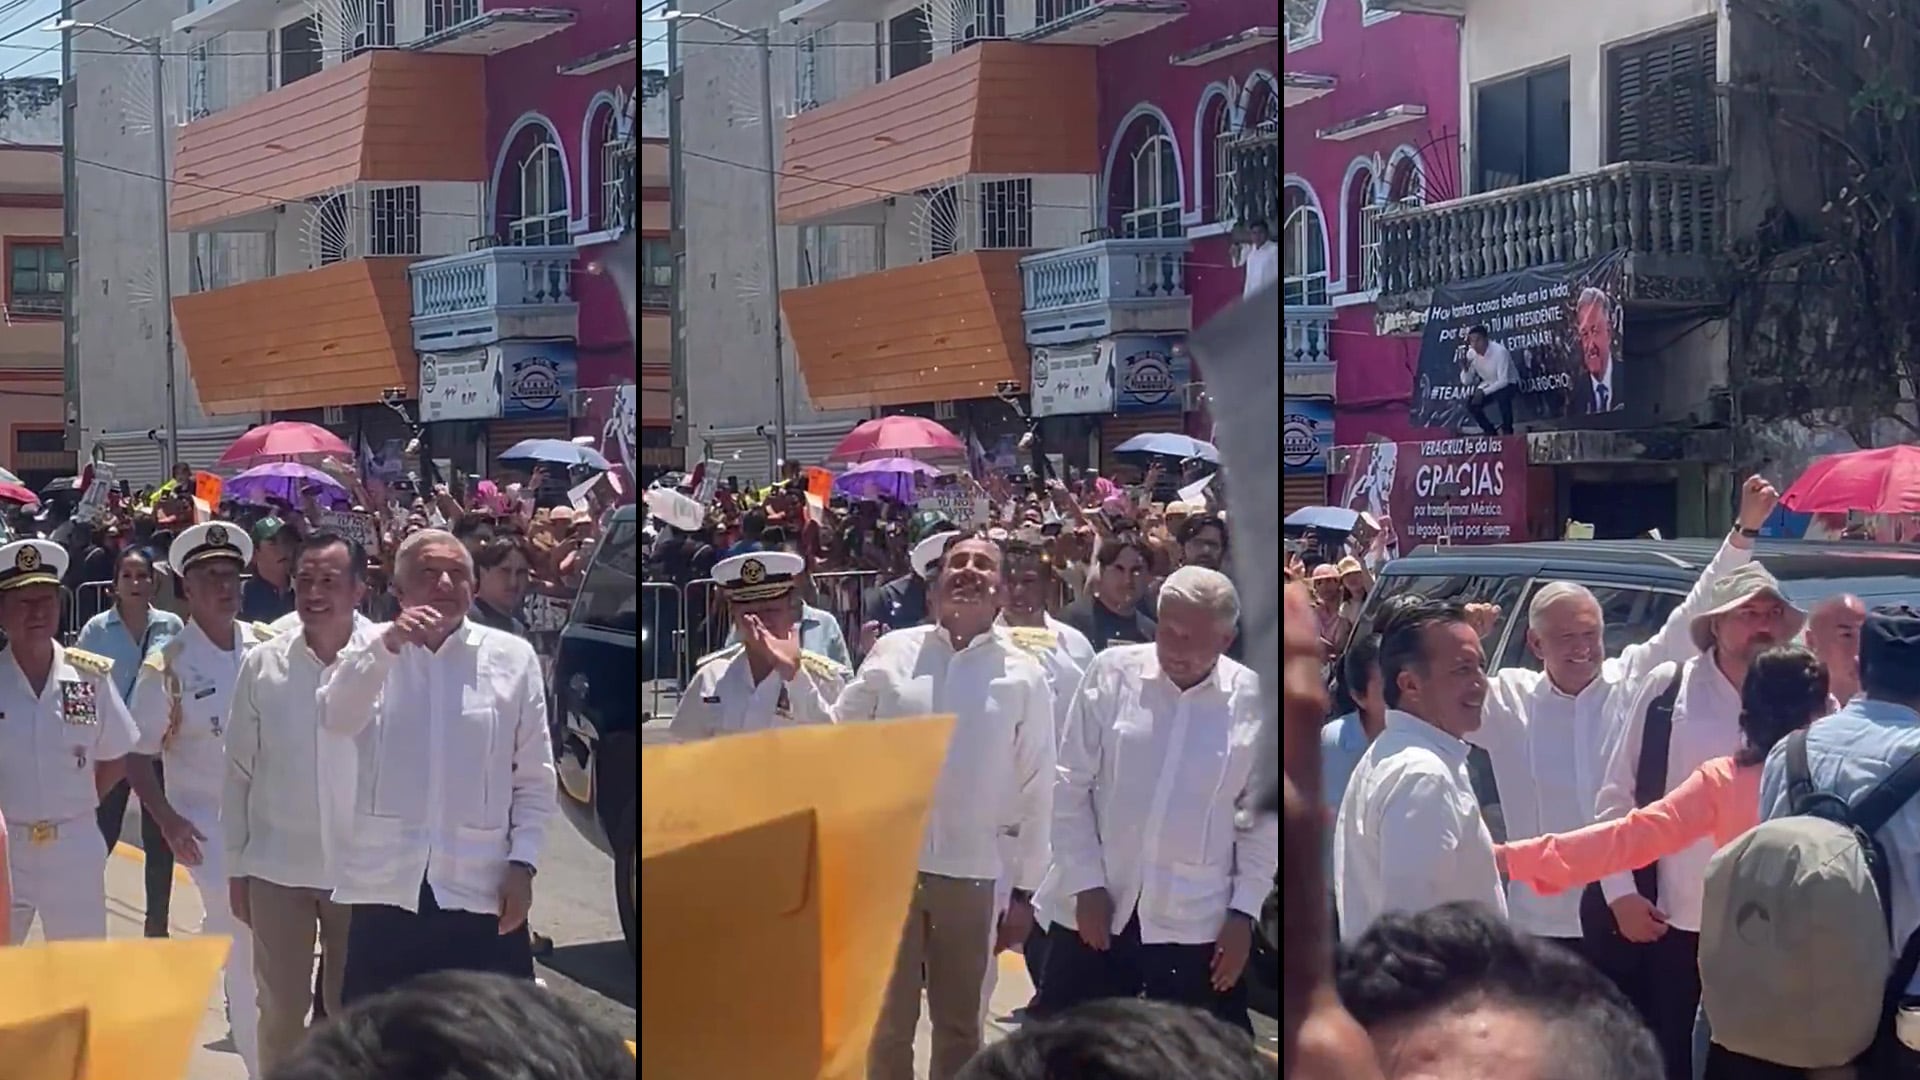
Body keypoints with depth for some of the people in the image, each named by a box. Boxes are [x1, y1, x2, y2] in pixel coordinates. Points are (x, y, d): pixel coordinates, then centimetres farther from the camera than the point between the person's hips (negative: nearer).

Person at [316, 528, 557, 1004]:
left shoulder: (512, 657, 3)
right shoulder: (372, 653, 5)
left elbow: (535, 777, 5)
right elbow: (335, 718, -16)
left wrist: (522, 863, -4)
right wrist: (389, 643, -27)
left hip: (482, 889, 0)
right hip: (386, 889, 1)